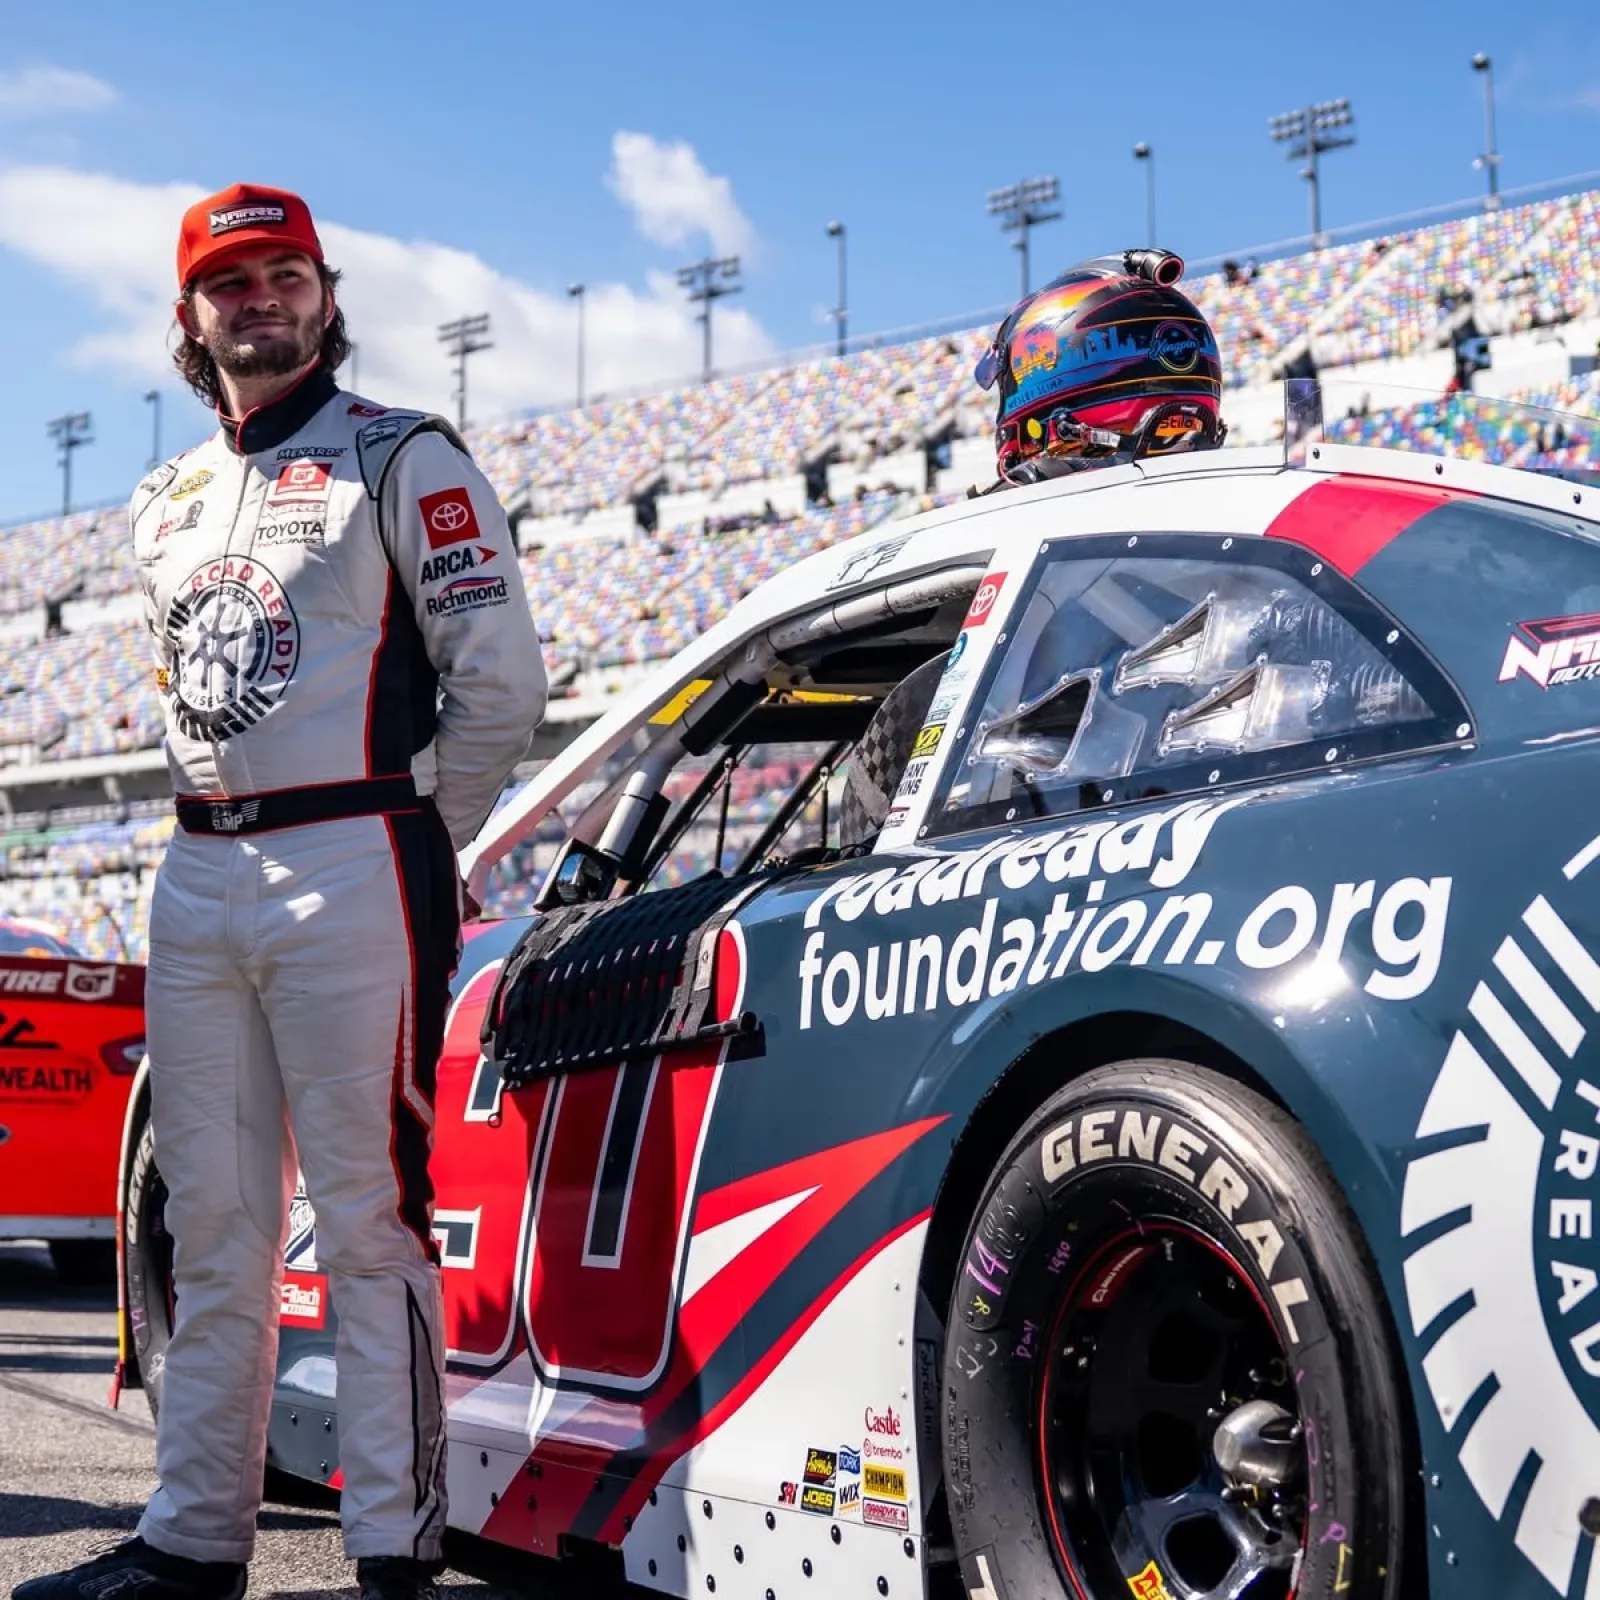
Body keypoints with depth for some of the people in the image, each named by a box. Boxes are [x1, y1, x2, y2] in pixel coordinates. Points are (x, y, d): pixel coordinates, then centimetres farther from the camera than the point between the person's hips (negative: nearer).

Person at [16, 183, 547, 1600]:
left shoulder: (403, 459, 0)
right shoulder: (169, 503, 20)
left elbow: (500, 678, -5)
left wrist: (417, 852, -2)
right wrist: (221, 838, 15)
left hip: (352, 873, -7)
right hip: (196, 882, 7)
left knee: (369, 1218, -6)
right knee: (213, 1227, 10)